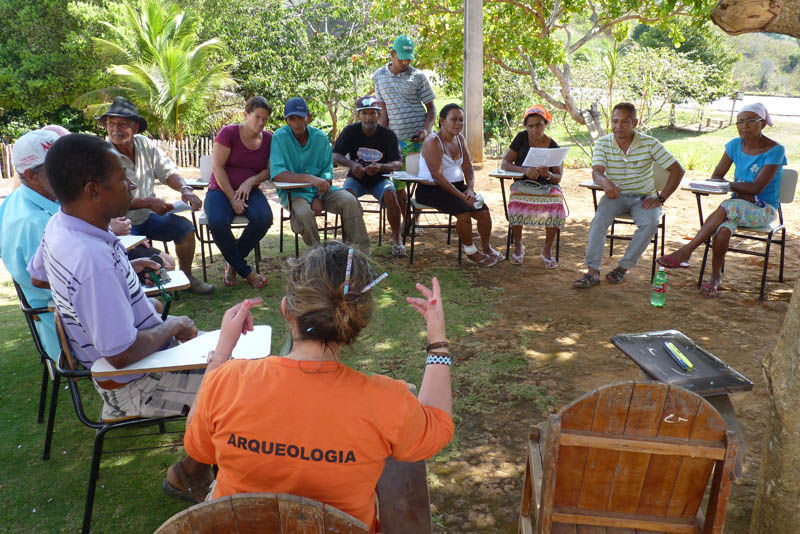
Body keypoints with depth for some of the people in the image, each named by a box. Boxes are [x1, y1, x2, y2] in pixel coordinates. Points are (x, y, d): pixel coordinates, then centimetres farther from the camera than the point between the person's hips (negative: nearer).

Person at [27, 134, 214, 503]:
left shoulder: (58, 226, -7)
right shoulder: (94, 259, -36)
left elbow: (38, 277, 16)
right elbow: (122, 355, -33)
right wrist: (173, 327, -15)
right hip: (133, 381, -9)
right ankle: (189, 475, 12)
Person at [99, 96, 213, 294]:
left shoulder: (145, 145, 0)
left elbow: (168, 172, 4)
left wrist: (185, 189, -18)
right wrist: (148, 202, -27)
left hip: (147, 218, 6)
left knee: (185, 227, -10)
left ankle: (186, 276, 9)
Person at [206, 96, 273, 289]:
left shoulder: (268, 139, 6)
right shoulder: (228, 133, -6)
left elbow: (269, 170, 7)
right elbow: (217, 167, -10)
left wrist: (251, 181, -14)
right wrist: (232, 199, -16)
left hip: (250, 192, 3)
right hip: (221, 191, -3)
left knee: (264, 218, -30)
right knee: (217, 221, -34)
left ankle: (232, 262, -7)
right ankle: (245, 271, -16)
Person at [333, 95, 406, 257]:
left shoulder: (388, 135, -8)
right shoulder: (350, 131, -7)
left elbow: (398, 163, -10)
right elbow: (335, 155, -6)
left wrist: (381, 167, -31)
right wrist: (351, 164, -27)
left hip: (380, 178, 0)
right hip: (356, 178, 0)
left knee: (390, 196, -30)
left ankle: (396, 238, -9)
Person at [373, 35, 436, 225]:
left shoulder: (418, 76, 1)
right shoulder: (379, 76, 8)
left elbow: (431, 109, 3)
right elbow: (384, 111, 11)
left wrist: (426, 130, -15)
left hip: (418, 138, -3)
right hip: (396, 138, 3)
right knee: (398, 182, 5)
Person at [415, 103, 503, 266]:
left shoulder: (460, 139, 11)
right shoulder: (433, 142, -14)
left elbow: (468, 168, 9)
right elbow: (437, 176, -22)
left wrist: (470, 189, -12)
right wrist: (461, 196, -27)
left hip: (457, 186, 7)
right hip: (431, 190, -7)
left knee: (483, 211, -14)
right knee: (464, 211, -29)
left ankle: (487, 248, 6)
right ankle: (470, 252, -9)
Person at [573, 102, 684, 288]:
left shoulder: (649, 143, -8)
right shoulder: (602, 143, -3)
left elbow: (677, 170, -6)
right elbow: (596, 171, -18)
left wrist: (661, 198, -13)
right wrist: (605, 182, -43)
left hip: (643, 197, 0)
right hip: (615, 195, 1)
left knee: (649, 223, -30)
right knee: (599, 219, -29)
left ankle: (624, 266, -16)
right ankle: (592, 271, -29)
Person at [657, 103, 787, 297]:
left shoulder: (775, 150, -11)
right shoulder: (735, 145, 5)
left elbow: (756, 188, -18)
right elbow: (716, 176, 4)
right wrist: (741, 190, -12)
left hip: (764, 209, -4)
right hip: (739, 204, 4)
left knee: (727, 207, -35)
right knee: (724, 228, -32)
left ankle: (685, 252, -36)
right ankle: (716, 276, -23)